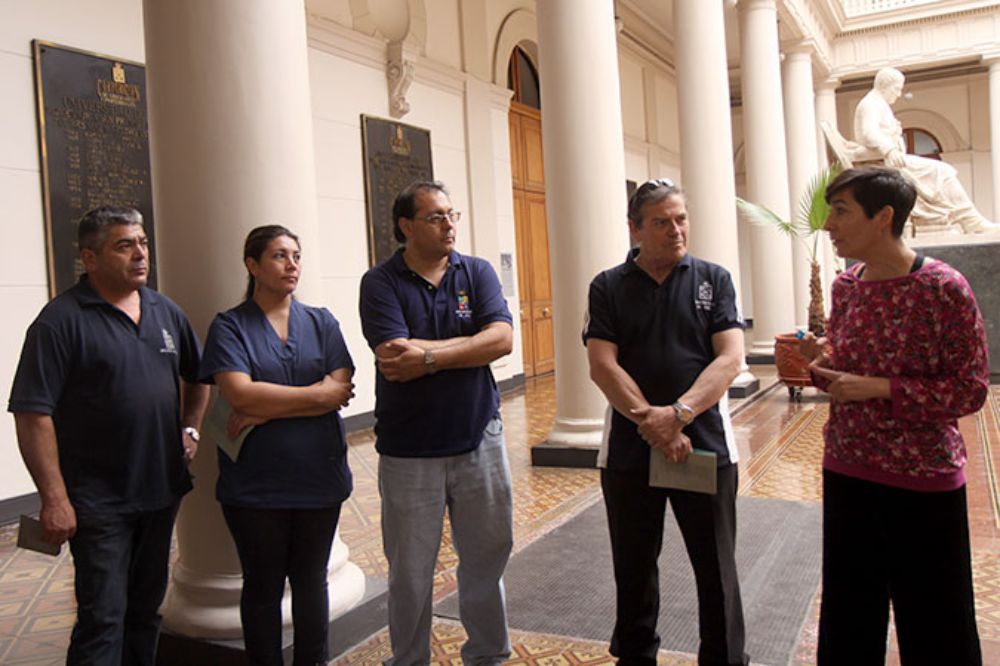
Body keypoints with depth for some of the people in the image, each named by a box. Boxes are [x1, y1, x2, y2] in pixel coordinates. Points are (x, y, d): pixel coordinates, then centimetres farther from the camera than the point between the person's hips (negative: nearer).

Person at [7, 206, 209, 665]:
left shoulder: (166, 312, 7)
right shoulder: (61, 320, -12)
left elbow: (197, 376, 21)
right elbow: (32, 414, -15)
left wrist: (190, 428, 8)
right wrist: (54, 498, -17)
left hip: (161, 490, 6)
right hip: (99, 502, -6)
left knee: (146, 608, 18)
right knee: (103, 618, 0)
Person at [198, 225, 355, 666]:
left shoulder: (322, 323, 5)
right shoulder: (230, 326, -3)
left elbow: (342, 389, -9)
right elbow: (240, 395, -18)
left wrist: (266, 410, -16)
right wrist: (317, 394, -14)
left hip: (319, 477, 2)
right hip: (255, 483, -2)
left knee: (311, 582, 16)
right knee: (262, 587, 13)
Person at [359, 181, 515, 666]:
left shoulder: (477, 273, 3)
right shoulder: (381, 283, -5)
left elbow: (501, 338, -12)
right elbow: (393, 360, -19)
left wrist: (428, 355, -18)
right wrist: (466, 344, -13)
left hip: (478, 441, 3)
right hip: (408, 451, -2)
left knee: (488, 555, 13)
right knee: (410, 572, 10)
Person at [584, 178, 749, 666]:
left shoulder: (713, 279, 3)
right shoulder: (608, 287, 2)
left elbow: (729, 358, -7)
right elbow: (602, 366, -7)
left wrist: (679, 414, -21)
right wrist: (655, 426, -17)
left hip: (705, 444, 0)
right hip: (629, 449, 1)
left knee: (717, 570, 10)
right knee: (633, 570, 14)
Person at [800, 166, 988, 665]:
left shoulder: (943, 288, -14)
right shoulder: (846, 285, 4)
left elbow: (971, 390, -13)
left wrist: (879, 389, -22)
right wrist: (821, 359, -7)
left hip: (922, 481, -5)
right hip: (847, 473, 5)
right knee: (849, 621, 17)